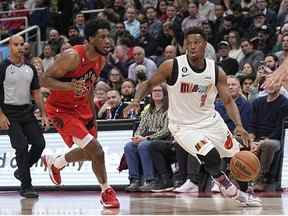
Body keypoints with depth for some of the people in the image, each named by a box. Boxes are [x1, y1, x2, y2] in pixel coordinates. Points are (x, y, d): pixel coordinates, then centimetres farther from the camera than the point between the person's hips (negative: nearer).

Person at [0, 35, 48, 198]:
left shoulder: (30, 68, 10)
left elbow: (36, 93, 14)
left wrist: (44, 114, 7)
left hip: (27, 111, 5)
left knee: (39, 143, -3)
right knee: (22, 147, -12)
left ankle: (21, 171, 21)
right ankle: (26, 186, -5)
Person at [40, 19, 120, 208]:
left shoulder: (101, 60, -2)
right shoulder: (72, 57, -27)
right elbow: (45, 79, -25)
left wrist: (93, 117, 17)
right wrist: (70, 86, -40)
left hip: (81, 107, 8)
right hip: (60, 108, -8)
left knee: (89, 152, 18)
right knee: (96, 150, -18)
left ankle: (55, 163, 45)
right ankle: (106, 192, -1)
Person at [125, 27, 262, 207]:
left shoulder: (216, 71, -8)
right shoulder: (172, 66, -17)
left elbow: (228, 101, -5)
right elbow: (149, 84, -4)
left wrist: (239, 126, -19)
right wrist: (137, 100, -24)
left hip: (211, 121, 4)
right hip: (184, 126, -4)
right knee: (211, 157, -26)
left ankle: (242, 193, 42)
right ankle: (226, 185, 4)